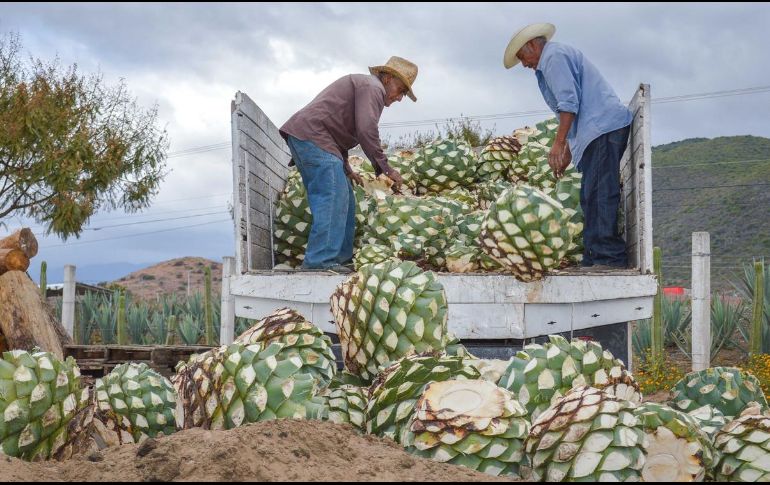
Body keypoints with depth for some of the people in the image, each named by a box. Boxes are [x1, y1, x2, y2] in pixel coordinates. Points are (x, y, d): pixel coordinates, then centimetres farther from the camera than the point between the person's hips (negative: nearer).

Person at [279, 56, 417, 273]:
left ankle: (341, 259, 11)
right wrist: (385, 168, -11)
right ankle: (321, 260, -23)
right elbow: (366, 131, -17)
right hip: (312, 136, -11)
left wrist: (346, 169, 26)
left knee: (344, 199, 11)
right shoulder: (372, 87, -4)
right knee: (333, 197, -18)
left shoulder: (362, 87, 30)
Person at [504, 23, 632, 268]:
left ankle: (610, 257, -19)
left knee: (599, 194, -15)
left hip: (604, 127, -11)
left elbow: (569, 102, -16)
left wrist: (559, 143, -16)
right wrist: (567, 154, 28)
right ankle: (594, 258, 7)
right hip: (601, 130, 11)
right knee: (591, 196, 8)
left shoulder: (554, 56, -3)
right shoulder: (561, 56, 30)